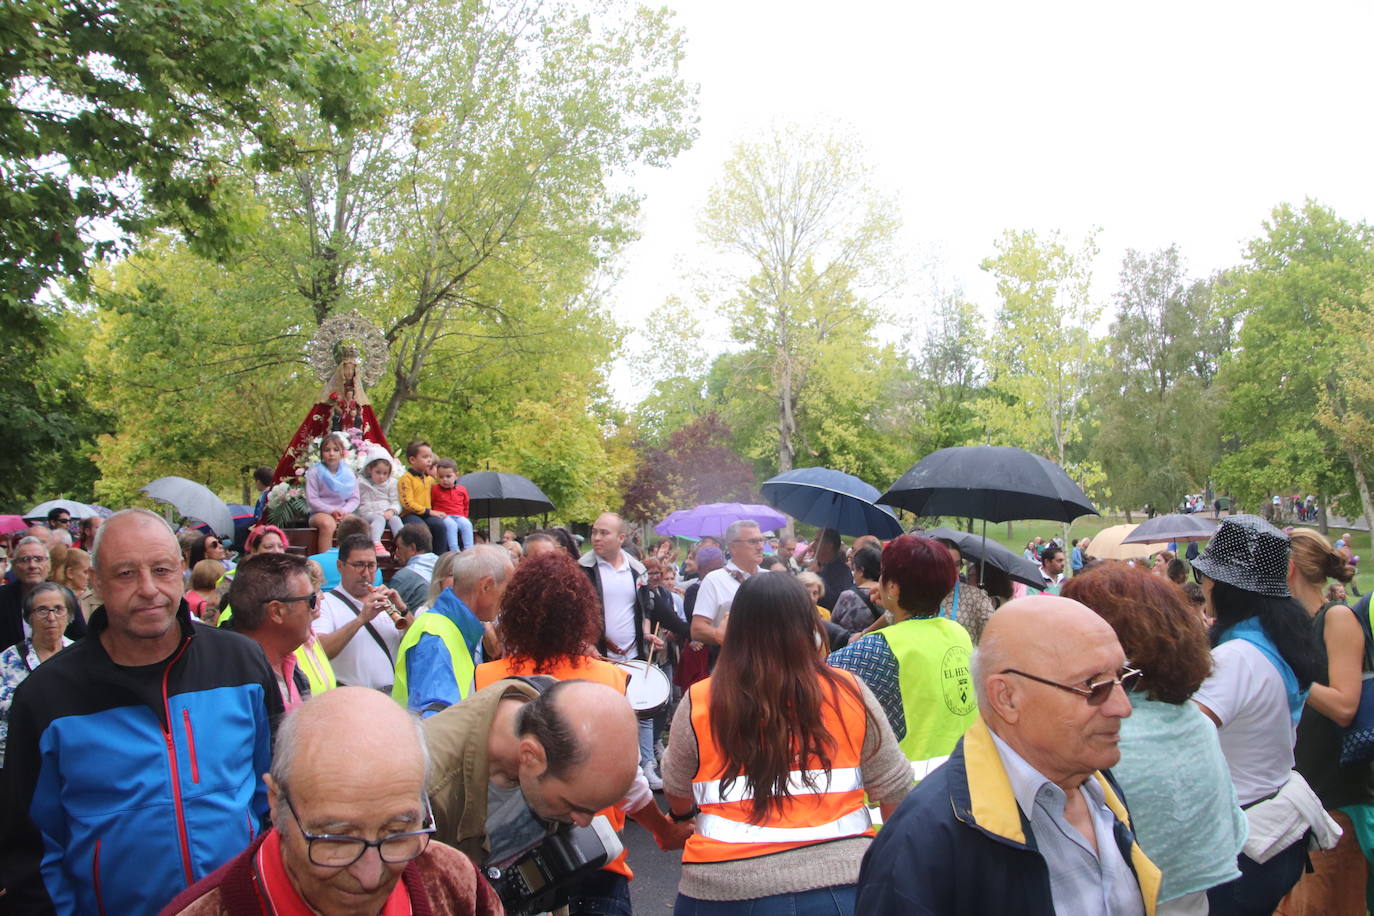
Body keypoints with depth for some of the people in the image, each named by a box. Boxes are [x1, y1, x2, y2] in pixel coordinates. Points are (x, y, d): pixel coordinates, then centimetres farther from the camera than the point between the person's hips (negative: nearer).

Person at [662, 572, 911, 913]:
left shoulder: (699, 703, -7)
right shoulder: (849, 693, -5)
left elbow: (677, 794, 7)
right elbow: (895, 789, 3)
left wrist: (682, 819, 30)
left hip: (726, 887, 0)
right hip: (840, 878, 1)